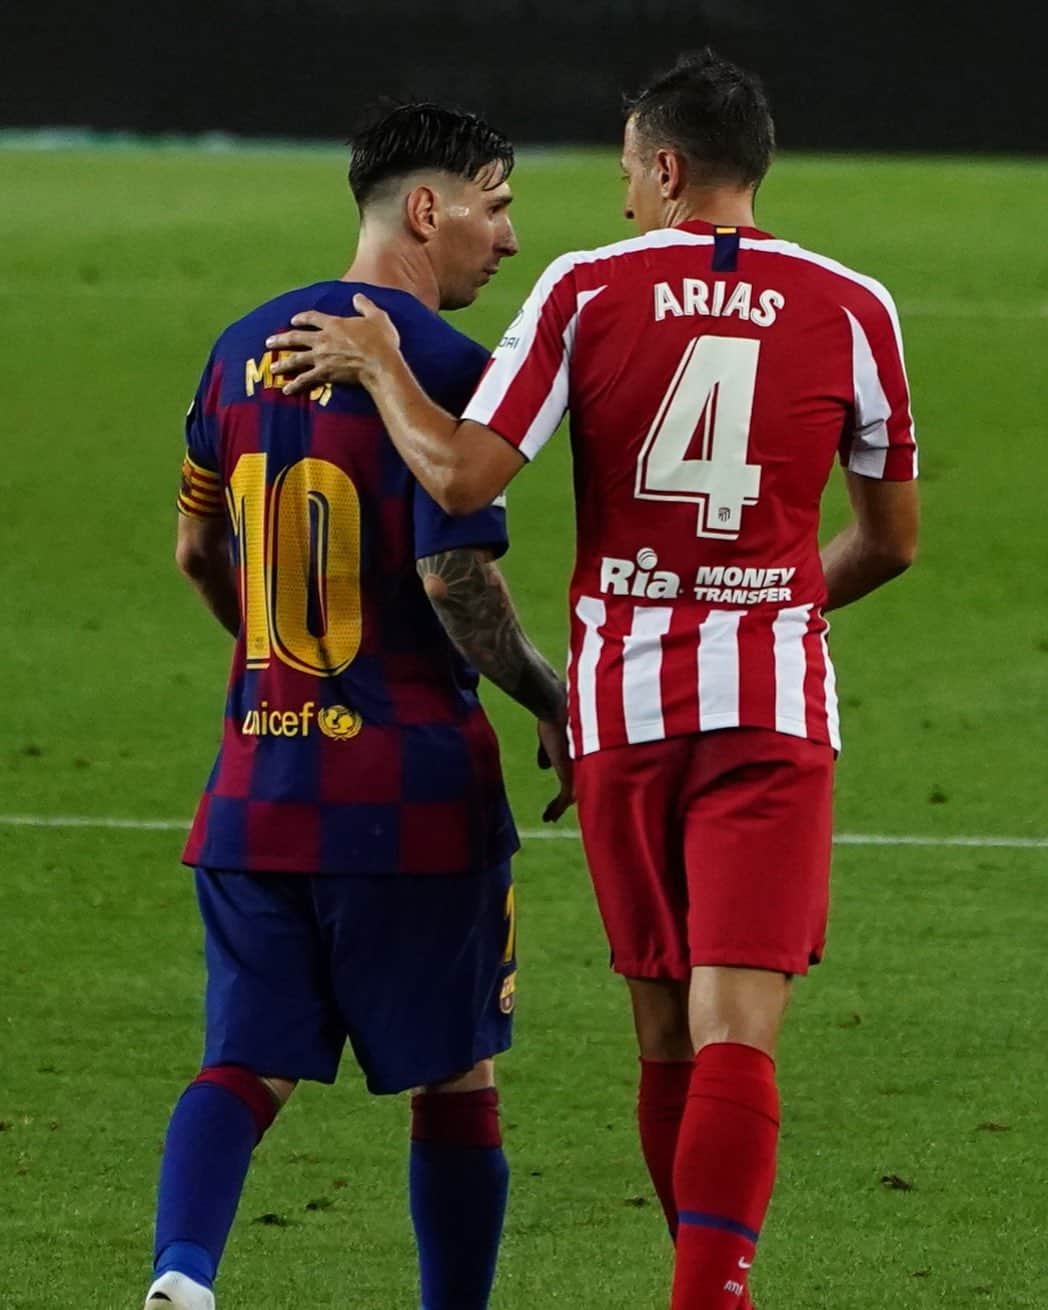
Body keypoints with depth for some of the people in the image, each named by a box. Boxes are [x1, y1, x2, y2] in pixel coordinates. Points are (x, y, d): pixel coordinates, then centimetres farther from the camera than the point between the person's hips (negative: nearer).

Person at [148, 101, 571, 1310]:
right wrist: (549, 700, -5)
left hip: (256, 780, 6)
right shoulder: (444, 364, -12)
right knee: (455, 1075, 9)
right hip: (414, 780, -5)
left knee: (247, 1062, 3)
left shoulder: (243, 349, 10)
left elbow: (198, 552, 20)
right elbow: (455, 574, -20)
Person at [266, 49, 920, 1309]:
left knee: (666, 1036, 14)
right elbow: (891, 538, 13)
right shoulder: (848, 307, 2)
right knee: (737, 1034, -9)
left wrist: (379, 366, 8)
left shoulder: (587, 289, -2)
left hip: (622, 698, 1)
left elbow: (461, 476, -9)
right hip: (774, 699, -1)